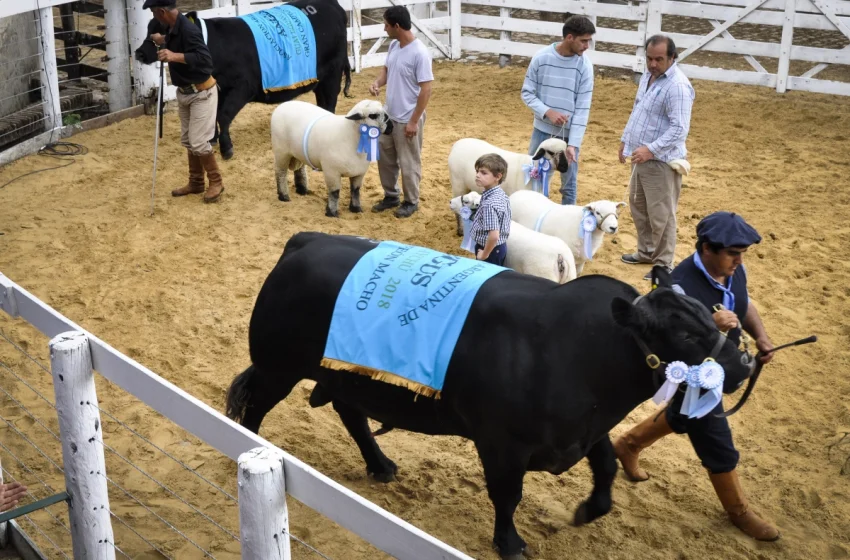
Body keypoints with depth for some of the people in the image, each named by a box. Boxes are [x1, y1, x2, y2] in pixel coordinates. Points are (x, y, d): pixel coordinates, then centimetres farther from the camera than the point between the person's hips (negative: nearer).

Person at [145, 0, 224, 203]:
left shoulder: (187, 29, -26)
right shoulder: (173, 28, 1)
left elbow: (205, 58, -37)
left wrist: (175, 56, -43)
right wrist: (164, 41, 18)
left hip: (201, 93, -10)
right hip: (184, 92, 10)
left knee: (198, 142, -8)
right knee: (187, 140, 14)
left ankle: (216, 182, 9)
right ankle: (196, 183, 26)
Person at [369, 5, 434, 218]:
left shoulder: (419, 53, -23)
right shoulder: (393, 45, 2)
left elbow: (426, 90, -21)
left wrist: (414, 121, -20)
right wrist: (378, 82, -5)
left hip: (407, 119, -8)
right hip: (389, 116, 8)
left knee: (408, 163, 7)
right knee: (385, 158, 18)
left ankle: (411, 202, 24)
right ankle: (391, 196, 35)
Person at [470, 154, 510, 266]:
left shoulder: (489, 204, -29)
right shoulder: (502, 195, 0)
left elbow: (494, 235, -34)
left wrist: (484, 255, -19)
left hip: (491, 250, -9)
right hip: (500, 247, 9)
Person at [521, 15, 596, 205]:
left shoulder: (584, 66, -10)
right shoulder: (541, 57, -10)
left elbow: (582, 109, -11)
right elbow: (527, 92, -3)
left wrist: (573, 144, -18)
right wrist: (547, 112, -20)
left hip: (569, 134, -1)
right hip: (542, 130, 1)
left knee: (569, 185, 8)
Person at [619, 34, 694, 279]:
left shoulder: (677, 86, -21)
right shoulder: (647, 76, 9)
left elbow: (679, 129, -27)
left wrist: (651, 149, -34)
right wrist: (625, 139, 21)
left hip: (661, 161, -10)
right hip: (640, 156, 10)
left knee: (661, 215, -1)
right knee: (638, 206, 21)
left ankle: (664, 264, 11)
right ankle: (646, 251, 37)